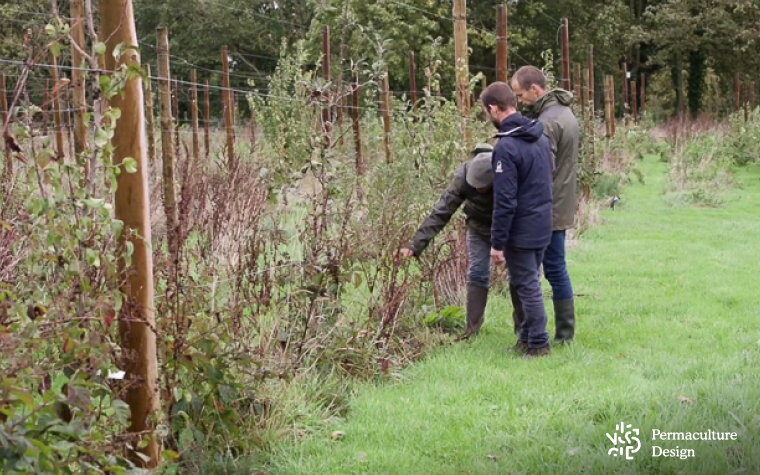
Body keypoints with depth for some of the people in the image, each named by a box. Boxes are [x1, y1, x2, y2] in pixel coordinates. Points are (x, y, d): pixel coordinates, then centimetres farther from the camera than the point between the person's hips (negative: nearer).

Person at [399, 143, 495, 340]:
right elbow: (440, 212, -29)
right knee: (477, 274, -4)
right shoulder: (463, 177, -30)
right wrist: (416, 245, -34)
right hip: (479, 229, 1)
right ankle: (473, 326, 1)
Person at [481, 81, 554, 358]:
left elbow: (505, 202, -22)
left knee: (527, 287, 2)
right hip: (543, 227, 8)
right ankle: (528, 337, 28)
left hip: (521, 231, -8)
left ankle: (538, 344, 9)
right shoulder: (540, 137, 5)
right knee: (529, 285, 18)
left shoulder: (506, 148, -22)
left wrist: (497, 243, -15)